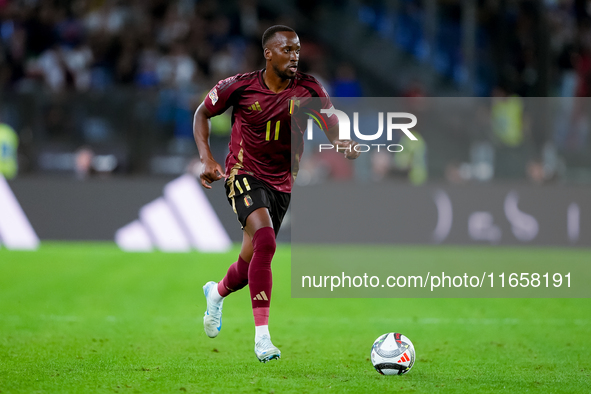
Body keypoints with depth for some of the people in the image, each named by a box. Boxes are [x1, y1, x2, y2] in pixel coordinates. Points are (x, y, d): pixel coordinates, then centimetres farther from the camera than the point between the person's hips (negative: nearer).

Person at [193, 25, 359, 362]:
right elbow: (203, 112, 3)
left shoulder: (308, 88, -8)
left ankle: (217, 292, 48)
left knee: (254, 259, 11)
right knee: (265, 239, -28)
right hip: (244, 174, -4)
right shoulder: (240, 86, -11)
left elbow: (333, 126, -14)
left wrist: (344, 144, -38)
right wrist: (206, 158, -9)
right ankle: (262, 335, -26)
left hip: (281, 182, 4)